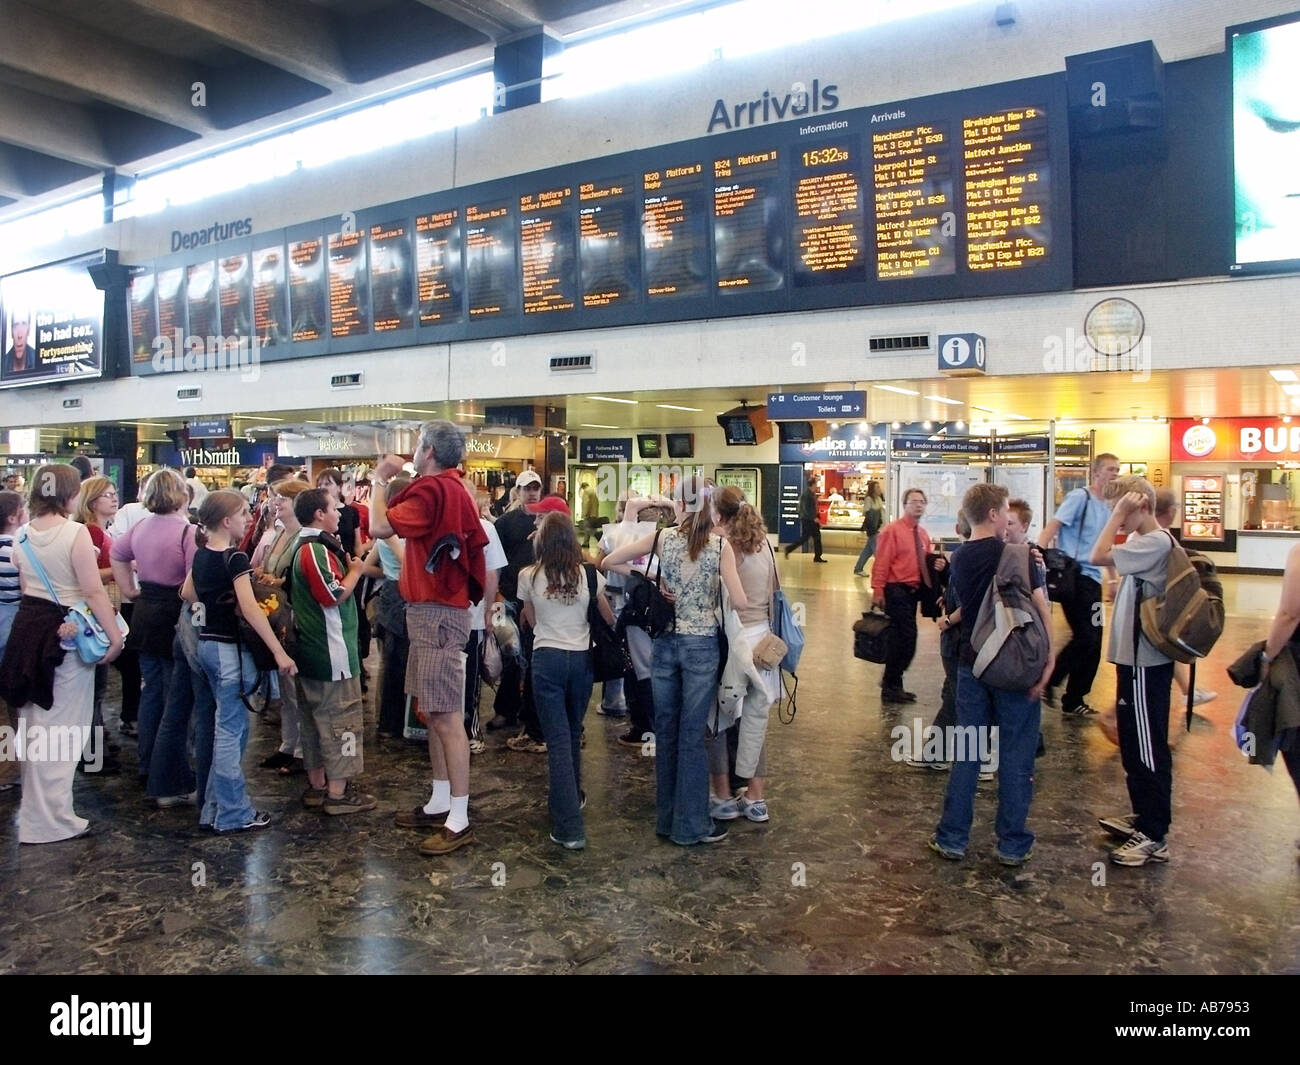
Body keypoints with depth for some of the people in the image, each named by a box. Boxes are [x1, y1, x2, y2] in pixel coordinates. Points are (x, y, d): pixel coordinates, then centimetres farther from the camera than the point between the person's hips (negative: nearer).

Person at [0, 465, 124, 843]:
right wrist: (115, 636, -15)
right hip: (67, 633, -8)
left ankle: (35, 800, 38)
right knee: (59, 726, 0)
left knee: (34, 722, 21)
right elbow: (93, 591, -20)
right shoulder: (75, 533, -17)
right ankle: (47, 819, 6)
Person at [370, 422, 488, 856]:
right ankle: (440, 802, 25)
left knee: (447, 717, -7)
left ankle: (459, 819, -2)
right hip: (438, 609, 11)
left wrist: (380, 480, -5)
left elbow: (380, 527, -21)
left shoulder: (433, 490, -16)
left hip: (436, 613, -11)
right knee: (435, 713, 15)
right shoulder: (452, 489, 15)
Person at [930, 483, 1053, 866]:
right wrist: (1048, 659, -13)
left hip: (973, 663, 5)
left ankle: (952, 838, 15)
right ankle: (1013, 844, 14)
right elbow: (1039, 607, -15)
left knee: (966, 752, 10)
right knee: (1015, 756, 5)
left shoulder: (960, 558, 5)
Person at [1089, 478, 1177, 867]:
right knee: (1134, 743, 19)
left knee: (1148, 747, -3)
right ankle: (1143, 816, 33)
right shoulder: (1143, 541, 12)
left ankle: (1154, 837, 6)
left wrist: (1119, 513, -21)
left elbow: (1098, 556, -26)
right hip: (1136, 657, 10)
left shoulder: (1156, 542, -18)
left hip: (1145, 662, -10)